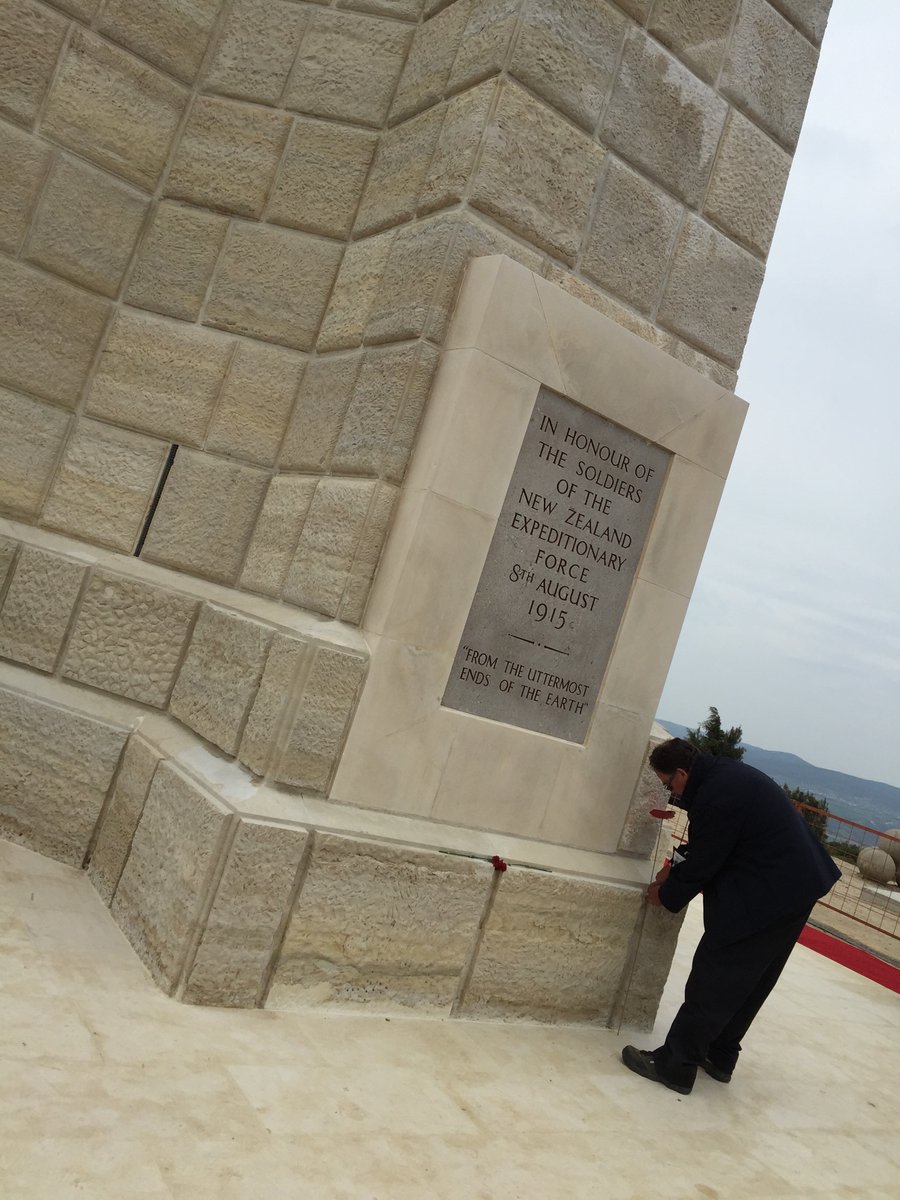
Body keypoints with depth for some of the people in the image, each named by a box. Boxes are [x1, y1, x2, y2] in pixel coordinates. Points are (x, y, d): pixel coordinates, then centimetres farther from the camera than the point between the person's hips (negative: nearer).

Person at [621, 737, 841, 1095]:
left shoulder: (716, 796, -25)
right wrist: (675, 867, 12)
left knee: (711, 982, -1)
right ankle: (719, 1057, 32)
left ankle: (673, 1065, 8)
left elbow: (701, 864, -16)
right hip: (796, 887, 11)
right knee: (751, 982, 19)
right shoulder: (726, 773, 6)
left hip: (765, 897, -10)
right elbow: (706, 843, 18)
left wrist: (666, 896, 0)